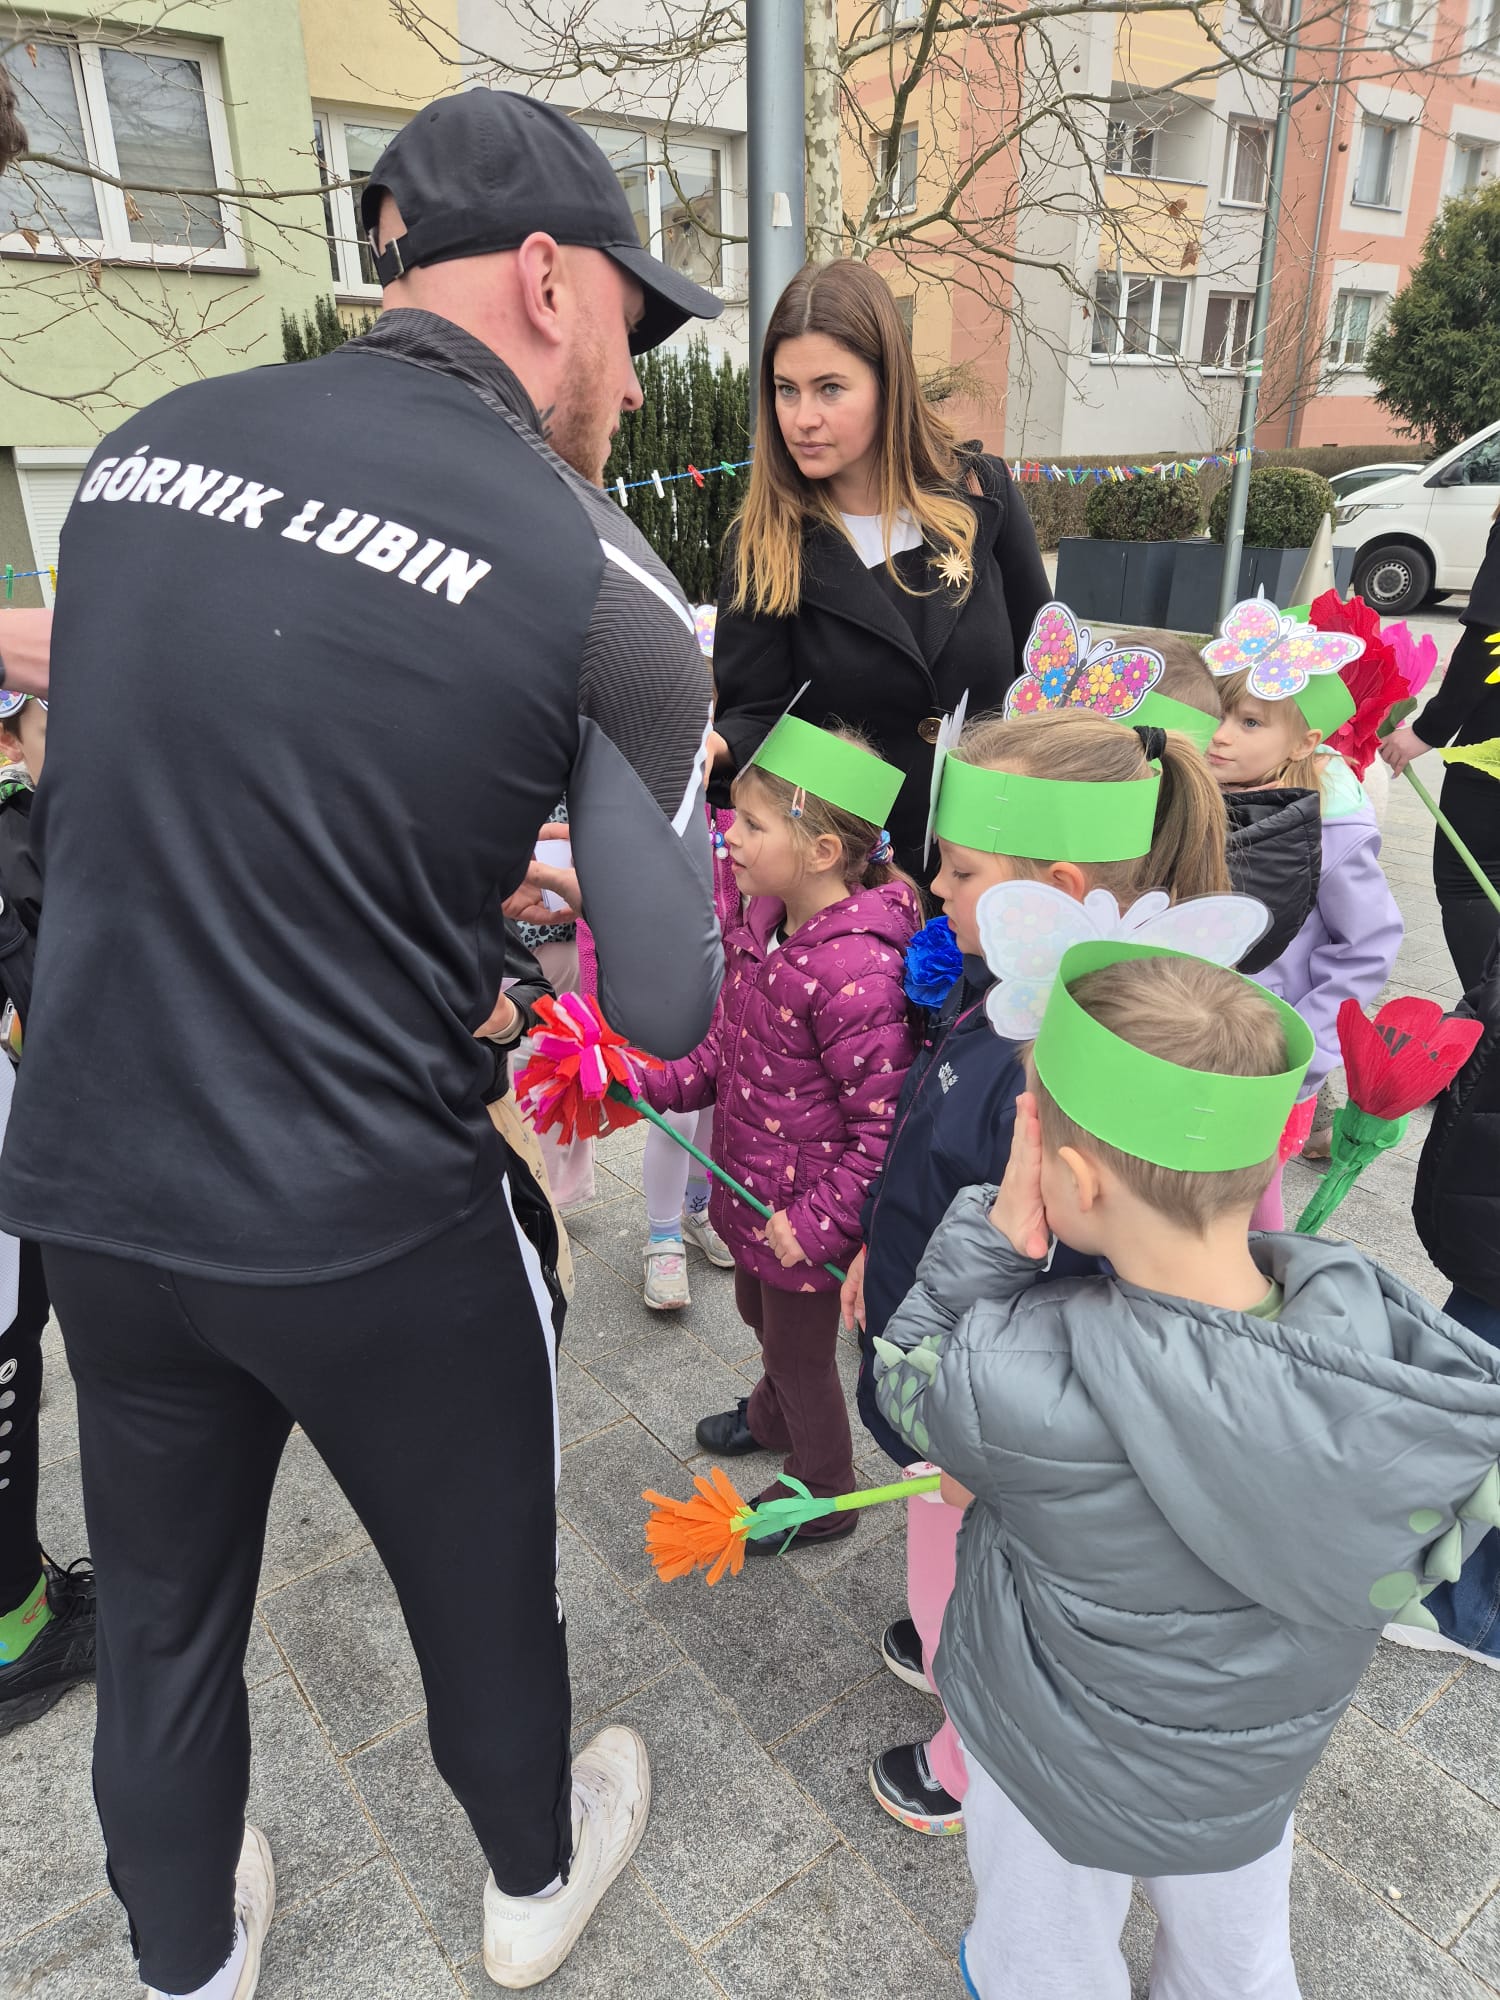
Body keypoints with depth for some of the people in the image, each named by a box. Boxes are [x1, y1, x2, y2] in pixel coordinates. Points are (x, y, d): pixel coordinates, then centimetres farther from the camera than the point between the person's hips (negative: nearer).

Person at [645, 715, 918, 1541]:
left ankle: (820, 1497, 45)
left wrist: (816, 1223, -24)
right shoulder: (765, 918, -5)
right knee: (759, 1313, 32)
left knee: (800, 1352, 16)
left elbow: (886, 1130, -28)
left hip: (808, 1213, -8)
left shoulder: (855, 972, -33)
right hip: (755, 1188, 8)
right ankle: (774, 1415, 64)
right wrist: (661, 1085, -4)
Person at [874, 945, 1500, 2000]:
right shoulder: (1371, 1315, -30)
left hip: (1063, 1773, -3)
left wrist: (998, 1220, -30)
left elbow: (908, 1370, -20)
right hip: (1262, 1766, 4)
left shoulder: (1032, 1392, -43)